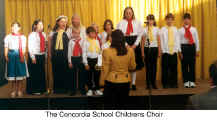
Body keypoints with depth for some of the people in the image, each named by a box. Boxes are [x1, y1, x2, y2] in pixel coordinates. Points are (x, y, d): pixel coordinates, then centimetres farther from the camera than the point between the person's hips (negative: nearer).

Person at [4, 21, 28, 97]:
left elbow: (23, 48, 2)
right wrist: (6, 56, -6)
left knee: (20, 73, -1)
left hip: (19, 55, 0)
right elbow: (6, 48, 6)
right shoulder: (8, 37, 7)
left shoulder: (22, 37, 5)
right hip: (11, 55, 1)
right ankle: (14, 90, 11)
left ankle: (20, 90, 9)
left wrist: (22, 56, -10)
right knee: (12, 74, 2)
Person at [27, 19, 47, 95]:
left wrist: (45, 55, 8)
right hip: (35, 55, -6)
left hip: (42, 56, 7)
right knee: (34, 73, -1)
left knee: (42, 73, 11)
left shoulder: (43, 34, 11)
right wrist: (32, 57, -15)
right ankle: (33, 90, 8)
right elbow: (30, 47, -11)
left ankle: (41, 89, 21)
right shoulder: (32, 35, -8)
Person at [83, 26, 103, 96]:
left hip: (96, 59, 3)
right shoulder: (86, 42, -4)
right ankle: (90, 90, 17)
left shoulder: (97, 41, 6)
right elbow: (84, 53, -5)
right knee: (89, 76, 5)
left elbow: (99, 52, 7)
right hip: (89, 60, -3)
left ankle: (96, 89, 19)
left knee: (97, 75, 7)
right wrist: (86, 63, -8)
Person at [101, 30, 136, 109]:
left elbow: (105, 69, -9)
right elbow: (133, 67, 4)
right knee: (122, 105, 15)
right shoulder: (130, 51, -6)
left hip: (111, 82, -3)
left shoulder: (107, 51, -16)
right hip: (125, 82, 3)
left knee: (110, 105, 10)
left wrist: (103, 80, 6)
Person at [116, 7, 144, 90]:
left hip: (135, 45, 2)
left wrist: (135, 45, -6)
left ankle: (133, 83, 12)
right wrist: (126, 45, -9)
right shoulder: (120, 23, 2)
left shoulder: (137, 22, 7)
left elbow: (140, 34, 5)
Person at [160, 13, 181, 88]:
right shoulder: (163, 29, 2)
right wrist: (163, 50, -4)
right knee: (165, 68, 0)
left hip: (174, 51, 2)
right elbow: (162, 41, 2)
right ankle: (166, 84, 9)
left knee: (174, 68, 4)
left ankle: (174, 83, 12)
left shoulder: (175, 29, 10)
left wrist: (178, 49, 3)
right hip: (166, 51, -2)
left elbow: (177, 40, 9)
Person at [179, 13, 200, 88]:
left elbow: (196, 40, 7)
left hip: (192, 47, 1)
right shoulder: (180, 30, 3)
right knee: (184, 65, 2)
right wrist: (180, 51, -4)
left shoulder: (194, 29, 7)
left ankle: (192, 82, 10)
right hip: (184, 47, -1)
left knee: (192, 65, 2)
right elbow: (179, 41, 2)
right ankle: (186, 82, 10)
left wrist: (197, 50, 3)